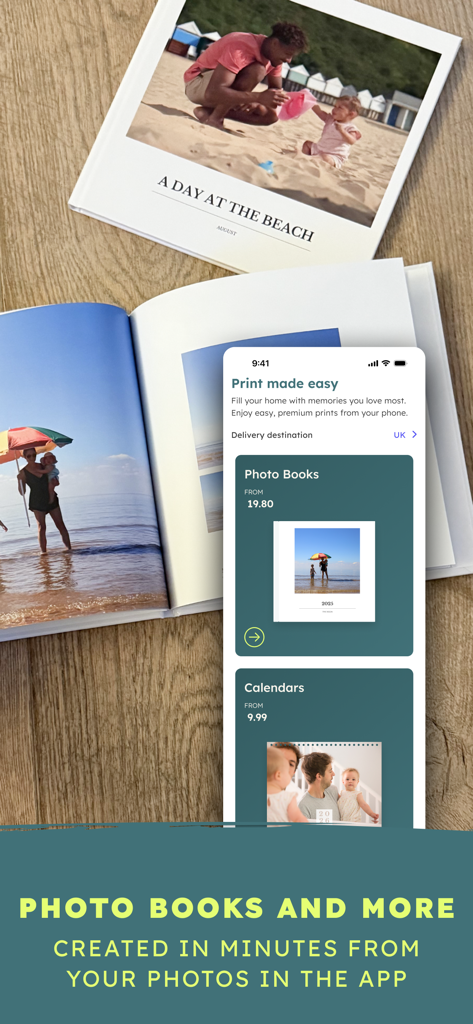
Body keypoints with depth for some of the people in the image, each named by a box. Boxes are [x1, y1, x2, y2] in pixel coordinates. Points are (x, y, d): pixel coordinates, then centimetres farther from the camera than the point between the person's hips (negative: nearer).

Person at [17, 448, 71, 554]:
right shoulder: (23, 472, -4)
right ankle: (43, 551, -7)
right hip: (37, 502, -3)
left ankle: (69, 548, -1)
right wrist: (19, 480, -21)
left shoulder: (43, 466, 7)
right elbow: (22, 492, -6)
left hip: (51, 499, 4)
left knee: (60, 525, -2)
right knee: (41, 527, -10)